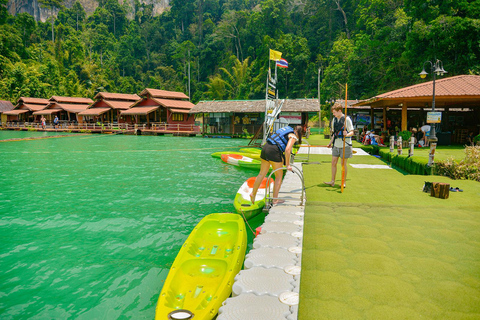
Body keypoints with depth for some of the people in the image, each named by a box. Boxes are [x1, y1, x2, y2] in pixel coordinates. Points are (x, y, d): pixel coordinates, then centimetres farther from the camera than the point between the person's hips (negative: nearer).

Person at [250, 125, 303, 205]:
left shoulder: (287, 130, 26)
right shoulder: (293, 136, 0)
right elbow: (287, 150, -15)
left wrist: (282, 160, 38)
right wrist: (287, 164, -9)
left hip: (265, 148, 8)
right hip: (273, 151, -8)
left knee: (262, 174, 18)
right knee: (279, 176, 7)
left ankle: (253, 193, 27)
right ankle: (275, 199, 10)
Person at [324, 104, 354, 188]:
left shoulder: (347, 119, -9)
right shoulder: (334, 119, 10)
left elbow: (352, 132, -10)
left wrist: (347, 134, -31)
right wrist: (330, 143, 20)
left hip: (345, 145, -6)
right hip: (336, 144, 6)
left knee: (343, 163, 1)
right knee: (333, 162, 6)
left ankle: (344, 182, 11)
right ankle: (332, 181, 16)